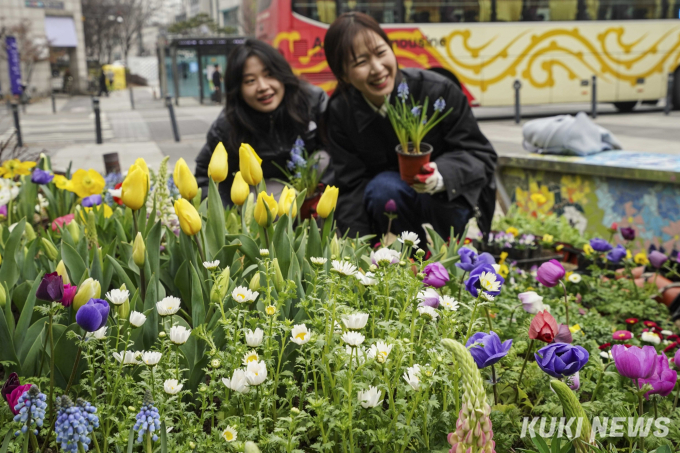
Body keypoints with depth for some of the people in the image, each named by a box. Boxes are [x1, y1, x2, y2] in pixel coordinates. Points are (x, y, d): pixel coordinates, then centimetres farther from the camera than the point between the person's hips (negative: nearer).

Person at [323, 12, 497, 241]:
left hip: (452, 198, -2)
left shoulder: (439, 91, -20)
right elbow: (351, 186, -12)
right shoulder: (340, 113, -11)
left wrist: (442, 175, -37)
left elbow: (481, 155, -14)